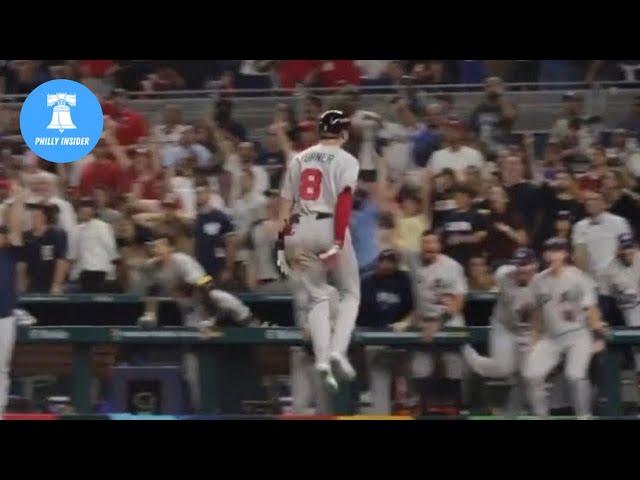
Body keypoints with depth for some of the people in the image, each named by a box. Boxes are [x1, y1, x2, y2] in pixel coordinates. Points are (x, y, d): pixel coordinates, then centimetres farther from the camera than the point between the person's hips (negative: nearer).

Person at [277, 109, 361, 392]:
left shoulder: (300, 159, 15)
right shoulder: (345, 160, 1)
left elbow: (286, 200, 9)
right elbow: (344, 200, -11)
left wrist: (283, 238, 9)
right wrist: (338, 242, -16)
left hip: (301, 230, 4)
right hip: (330, 228, -4)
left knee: (317, 297, 11)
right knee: (350, 293, 11)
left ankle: (322, 358, -5)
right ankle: (338, 350, -11)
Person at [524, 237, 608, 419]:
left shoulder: (577, 278, -11)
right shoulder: (538, 280, 3)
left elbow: (590, 310, -10)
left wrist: (598, 336, -14)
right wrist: (536, 335, 17)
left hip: (577, 335, -5)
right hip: (550, 337, 5)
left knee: (575, 375, -22)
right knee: (531, 375, -7)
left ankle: (583, 416, -8)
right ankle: (540, 416, 7)